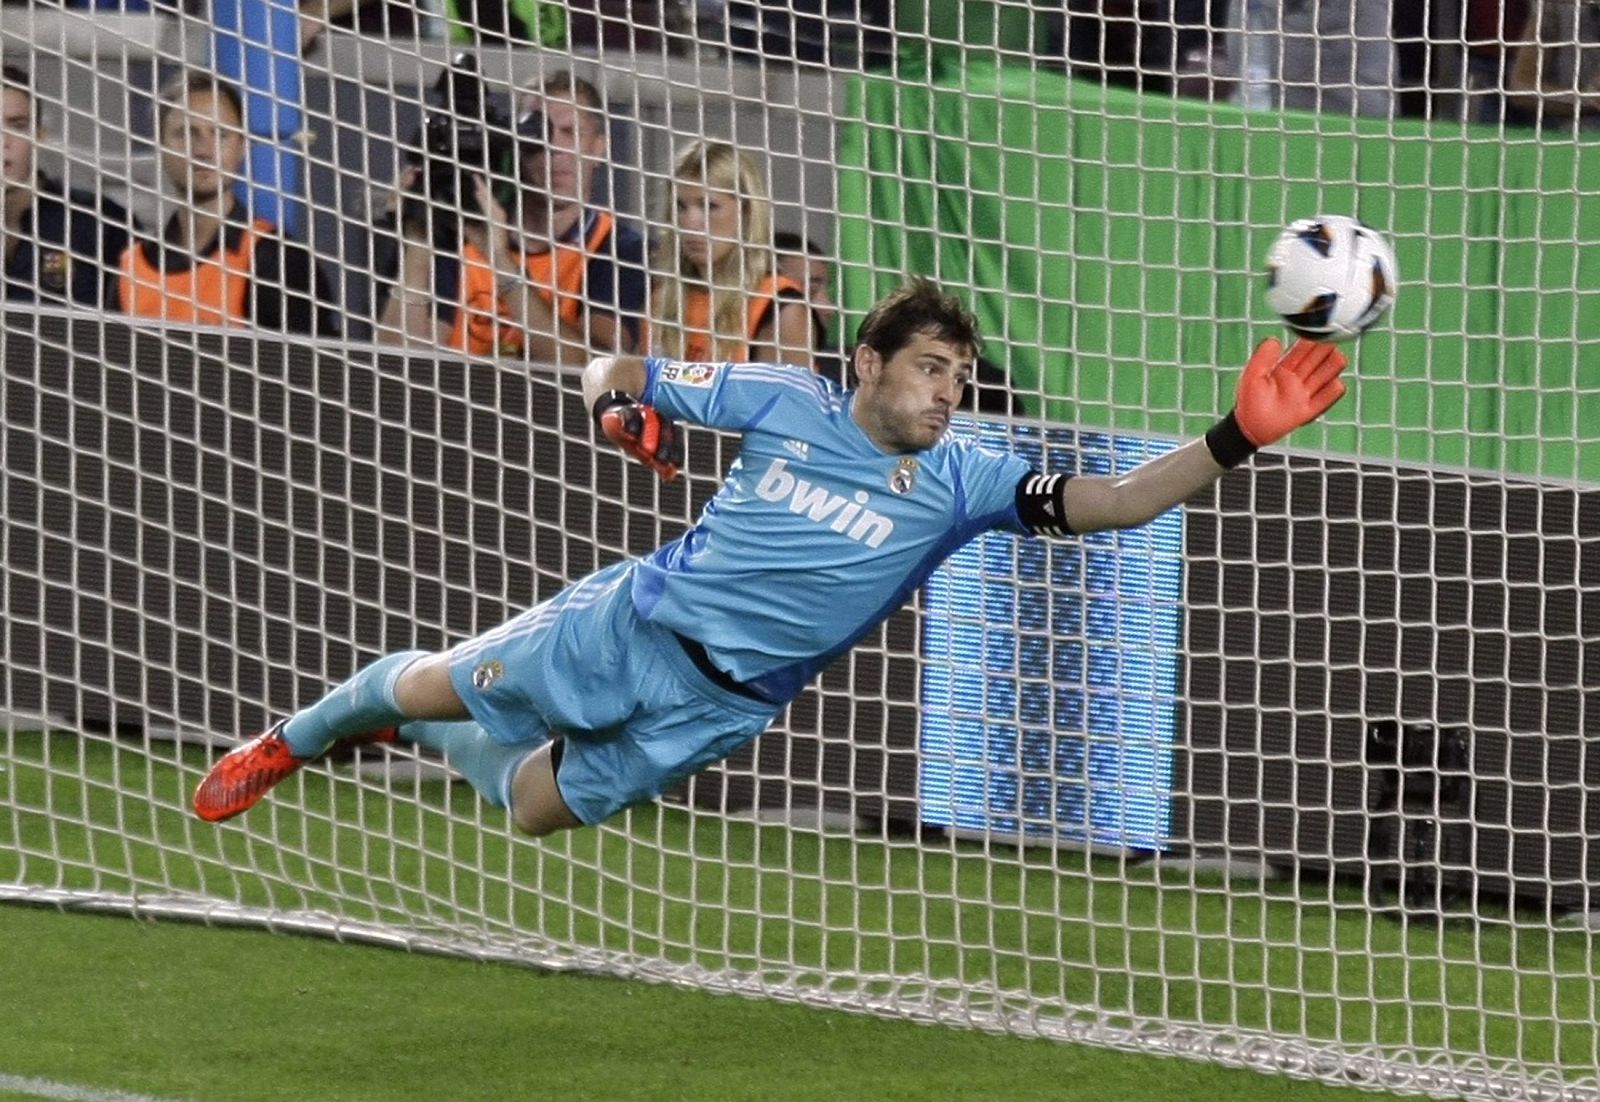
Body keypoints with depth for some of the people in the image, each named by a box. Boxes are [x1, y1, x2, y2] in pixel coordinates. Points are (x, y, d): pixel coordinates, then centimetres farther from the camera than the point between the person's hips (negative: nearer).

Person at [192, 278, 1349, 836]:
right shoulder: (787, 403, -13)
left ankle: (405, 731, 42)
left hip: (718, 703, 1)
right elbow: (614, 372, -3)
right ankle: (295, 738, 39)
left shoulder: (963, 484, -13)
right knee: (435, 685, 5)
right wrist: (624, 407, -28)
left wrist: (1236, 440, -38)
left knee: (537, 807, 8)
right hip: (636, 621, -1)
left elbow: (1117, 500, -23)